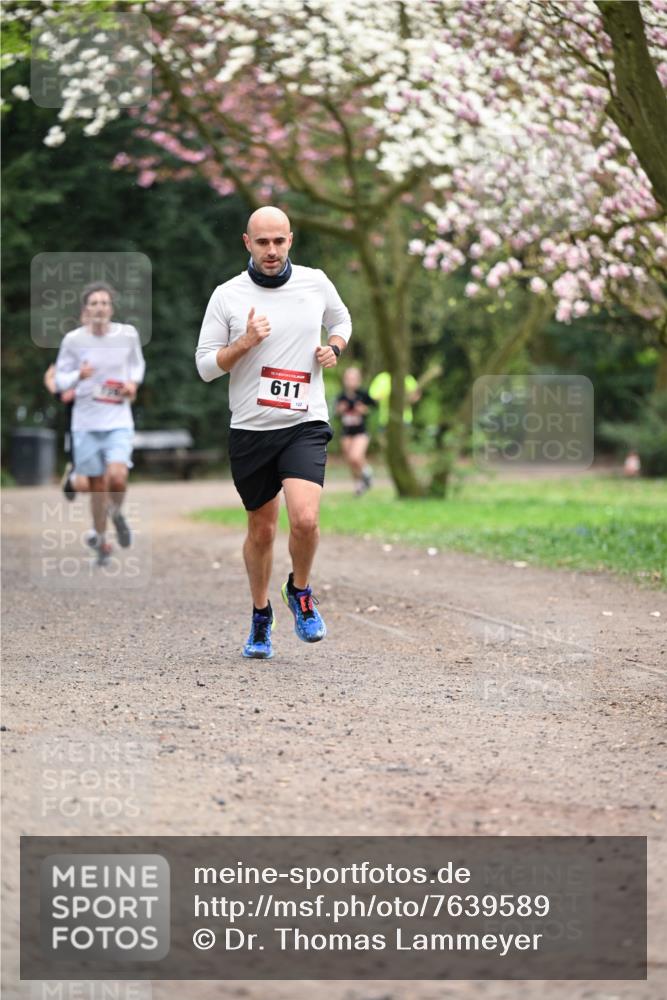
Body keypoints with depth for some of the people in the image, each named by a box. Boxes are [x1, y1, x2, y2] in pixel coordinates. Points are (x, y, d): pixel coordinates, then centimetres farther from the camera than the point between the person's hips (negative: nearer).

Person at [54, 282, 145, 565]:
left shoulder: (127, 335, -1)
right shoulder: (73, 340, -5)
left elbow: (137, 363, 19)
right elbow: (60, 380, 3)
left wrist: (133, 383, -1)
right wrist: (78, 376, -18)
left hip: (119, 421, 0)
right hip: (86, 422, 1)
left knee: (117, 477, -22)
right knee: (96, 485, 7)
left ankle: (116, 513, 13)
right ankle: (102, 543, 27)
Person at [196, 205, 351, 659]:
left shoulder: (315, 282, 3)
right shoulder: (227, 295, -2)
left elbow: (341, 319, 23)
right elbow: (206, 366, -1)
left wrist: (333, 347, 2)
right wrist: (245, 342, -17)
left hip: (305, 425, -1)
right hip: (250, 430, 1)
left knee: (305, 519, -20)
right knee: (261, 530, 10)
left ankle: (300, 591, 9)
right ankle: (261, 614, 33)